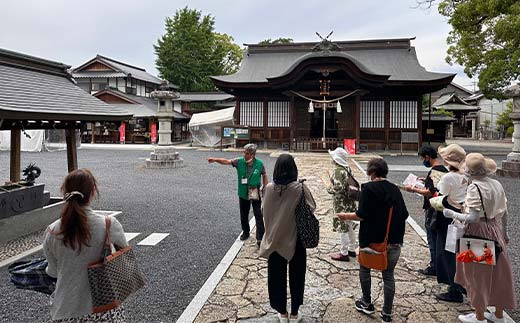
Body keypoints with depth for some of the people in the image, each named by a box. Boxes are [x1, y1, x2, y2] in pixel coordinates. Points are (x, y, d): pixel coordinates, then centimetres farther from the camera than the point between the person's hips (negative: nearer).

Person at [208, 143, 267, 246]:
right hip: (243, 194, 3)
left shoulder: (259, 164, -13)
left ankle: (260, 238, 8)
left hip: (256, 194, -2)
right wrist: (215, 159, -35)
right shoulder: (239, 161, -11)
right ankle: (245, 232, 40)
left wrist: (264, 188, -1)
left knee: (258, 216, -1)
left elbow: (264, 176, 0)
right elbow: (226, 161, -19)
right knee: (244, 215, 18)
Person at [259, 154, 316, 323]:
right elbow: (312, 207, -6)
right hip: (295, 240, -1)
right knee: (296, 276, 16)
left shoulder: (269, 188, -11)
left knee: (277, 276, 16)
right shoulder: (300, 188, -18)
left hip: (275, 239, 1)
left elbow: (266, 212, 0)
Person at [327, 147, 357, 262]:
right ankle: (352, 249, 30)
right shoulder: (348, 169, 7)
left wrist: (329, 189, -9)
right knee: (350, 226, 18)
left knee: (342, 228, 0)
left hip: (341, 203, -9)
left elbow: (339, 187, -27)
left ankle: (344, 253, 9)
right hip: (350, 201, 9)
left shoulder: (338, 170, -19)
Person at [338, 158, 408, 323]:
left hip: (372, 240, -4)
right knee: (388, 275, 13)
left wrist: (345, 216, -1)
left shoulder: (368, 188, -12)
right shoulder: (395, 189, 4)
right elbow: (404, 215, 7)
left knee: (364, 269, 20)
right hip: (394, 241, 4)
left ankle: (367, 304, 29)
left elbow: (362, 215, -18)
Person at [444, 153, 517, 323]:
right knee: (497, 274, 18)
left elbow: (473, 217, -25)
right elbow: (504, 212, 11)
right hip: (495, 232, 8)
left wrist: (452, 214, -12)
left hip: (479, 234, -8)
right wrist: (504, 232, 22)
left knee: (478, 275, 7)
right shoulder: (497, 184, 3)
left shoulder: (475, 187, -21)